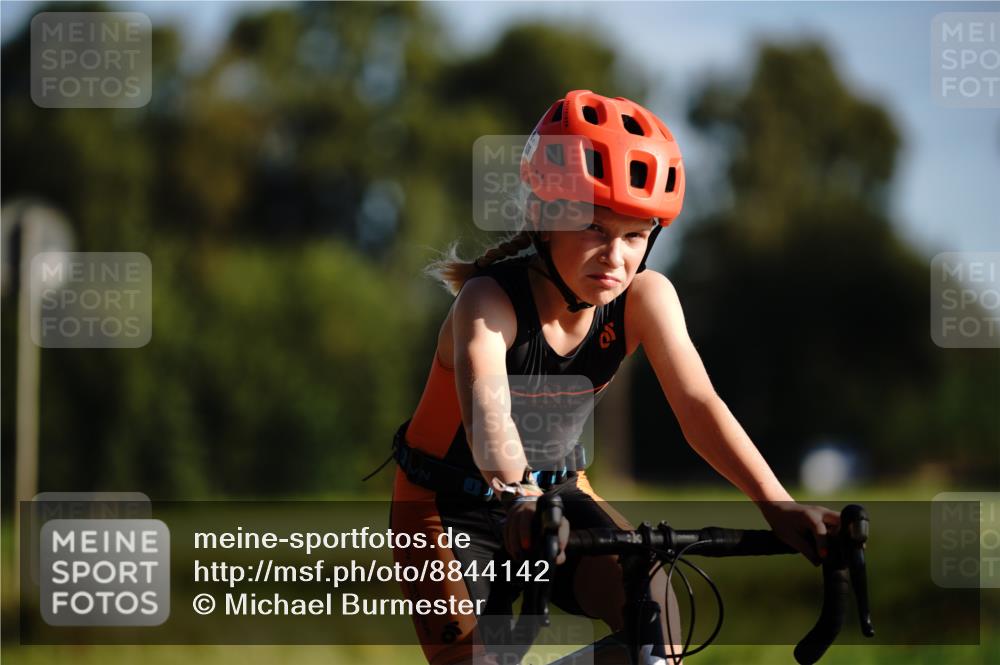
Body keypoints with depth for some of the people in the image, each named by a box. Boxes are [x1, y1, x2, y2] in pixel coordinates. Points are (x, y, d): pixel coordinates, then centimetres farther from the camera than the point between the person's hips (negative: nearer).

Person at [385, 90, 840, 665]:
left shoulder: (645, 296, -17)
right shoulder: (490, 301, -29)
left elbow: (698, 405, -28)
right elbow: (485, 406, -49)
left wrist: (777, 505, -44)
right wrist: (520, 497, -69)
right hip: (451, 509, -3)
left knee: (645, 591, -25)